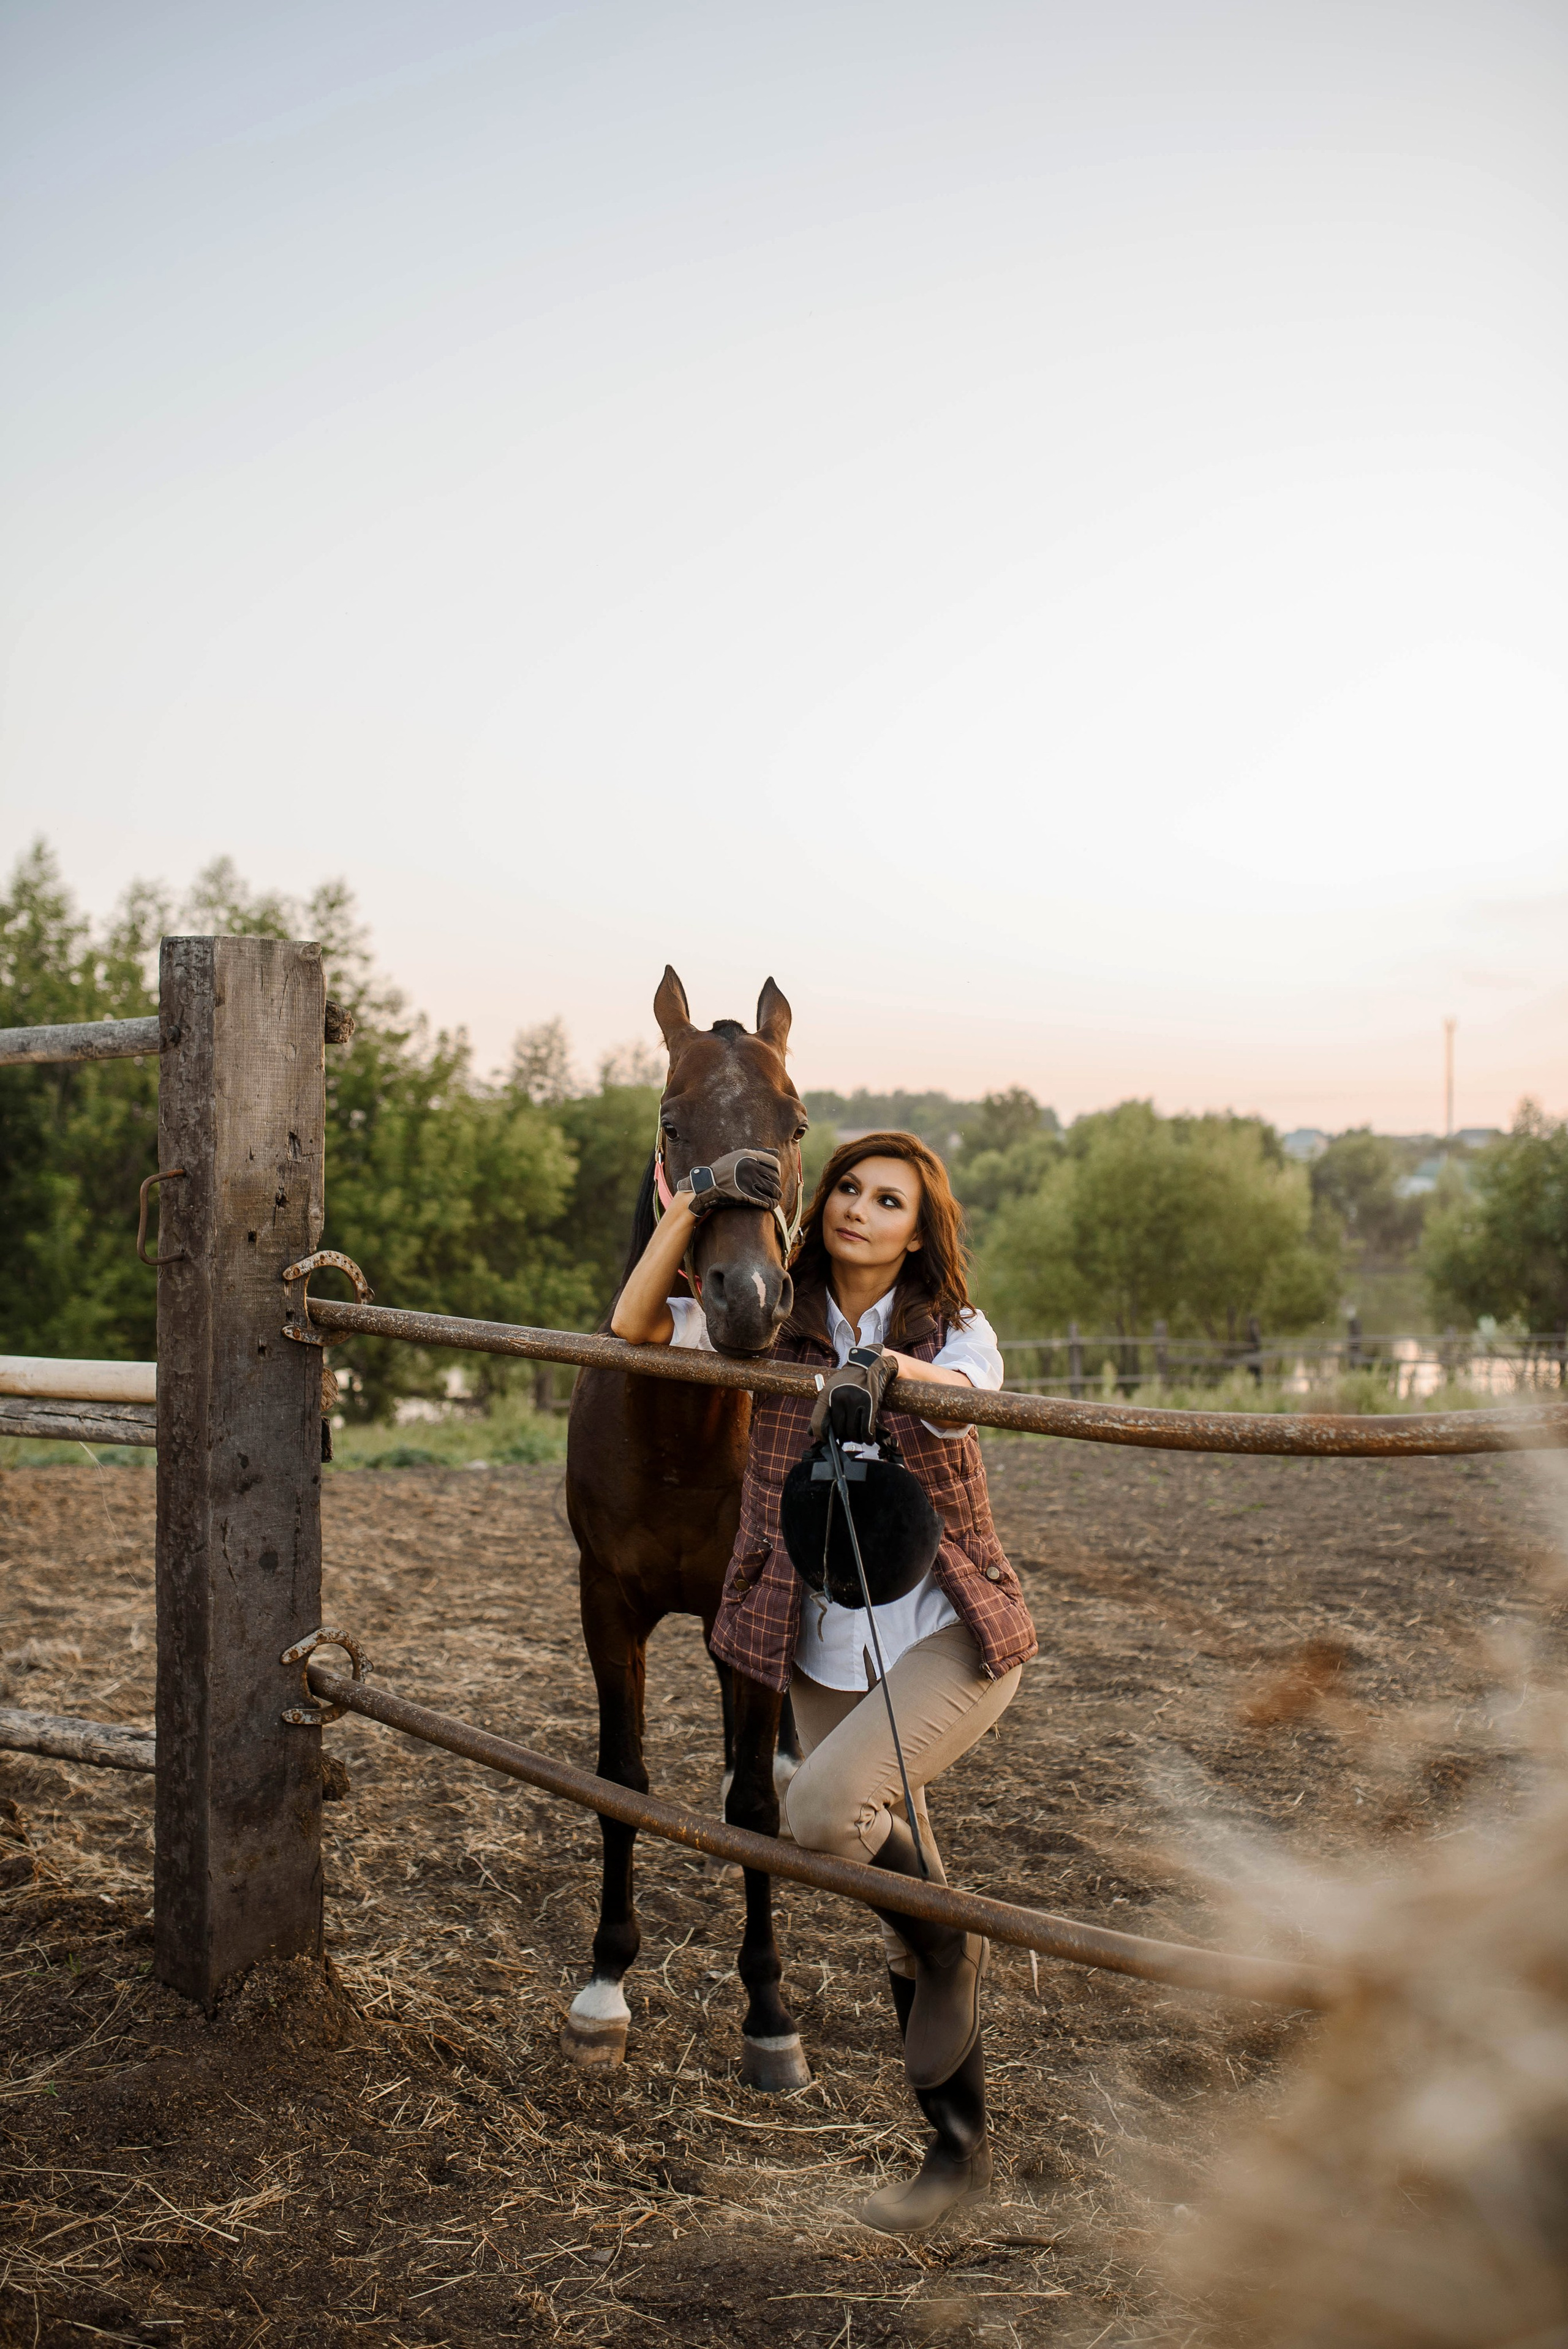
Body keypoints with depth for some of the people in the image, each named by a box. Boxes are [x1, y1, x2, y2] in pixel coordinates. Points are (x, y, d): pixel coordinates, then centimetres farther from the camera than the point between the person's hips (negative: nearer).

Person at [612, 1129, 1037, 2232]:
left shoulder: (957, 1333, -6)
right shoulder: (775, 1329, 2)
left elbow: (962, 1394, -30)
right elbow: (635, 1325, -8)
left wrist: (886, 1368, -51)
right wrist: (696, 1203, -18)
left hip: (951, 1636, -3)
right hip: (823, 1652, 4)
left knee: (826, 1807, -29)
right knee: (903, 1925, 12)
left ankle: (954, 1950, 0)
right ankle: (961, 2145, 30)